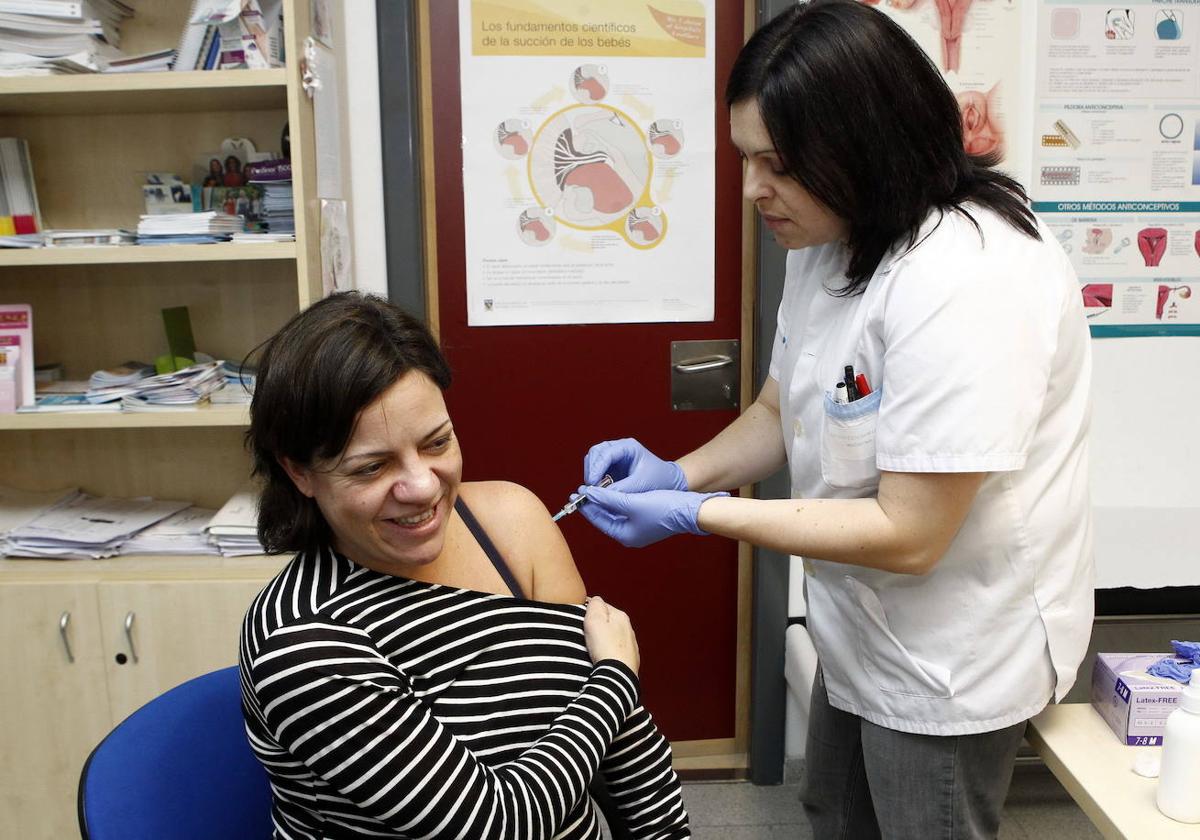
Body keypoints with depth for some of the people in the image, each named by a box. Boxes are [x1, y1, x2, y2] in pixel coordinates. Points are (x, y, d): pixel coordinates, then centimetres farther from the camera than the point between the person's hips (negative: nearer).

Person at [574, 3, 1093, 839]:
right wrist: (679, 473, -10)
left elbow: (908, 535, -29)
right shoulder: (828, 243, -1)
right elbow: (781, 412, 8)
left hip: (950, 657, -8)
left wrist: (698, 513, -25)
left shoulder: (964, 283, -31)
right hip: (863, 629, 9)